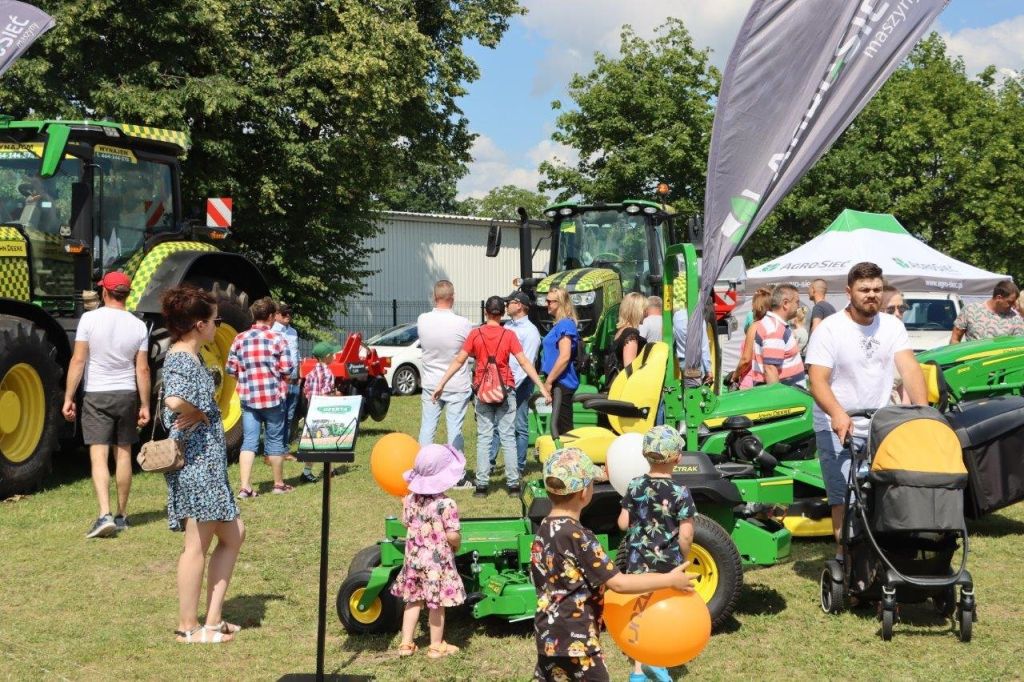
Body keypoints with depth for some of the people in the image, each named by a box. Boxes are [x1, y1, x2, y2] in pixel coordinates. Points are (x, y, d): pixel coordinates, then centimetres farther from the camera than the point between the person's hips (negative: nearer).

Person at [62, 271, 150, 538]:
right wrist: (145, 406, 5)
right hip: (127, 395, 3)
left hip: (96, 396, -2)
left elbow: (78, 361, -11)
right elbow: (142, 370, -2)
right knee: (123, 455, 12)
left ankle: (105, 515, -20)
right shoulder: (138, 326, -2)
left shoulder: (90, 319, -9)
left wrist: (68, 398, -5)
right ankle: (121, 515, 21)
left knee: (99, 456, -5)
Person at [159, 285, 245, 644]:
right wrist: (199, 414, -19)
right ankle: (189, 627, 10)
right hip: (195, 462, -11)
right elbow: (174, 401, -36)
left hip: (208, 461, 11)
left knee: (232, 535, 14)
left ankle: (212, 618, 19)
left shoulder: (189, 358, 14)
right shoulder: (181, 361, -17)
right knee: (197, 544, -1)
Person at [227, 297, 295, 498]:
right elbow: (287, 369, -10)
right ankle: (279, 484, 22)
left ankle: (245, 487, -5)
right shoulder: (277, 339, -8)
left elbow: (231, 369, 3)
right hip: (273, 397, -3)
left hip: (248, 397, 3)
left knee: (249, 441, 5)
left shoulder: (239, 339, 1)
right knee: (275, 441, 10)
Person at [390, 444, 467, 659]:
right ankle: (437, 646, 18)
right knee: (437, 605, 7)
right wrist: (456, 544, 0)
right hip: (438, 562, -5)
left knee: (413, 601, 17)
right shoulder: (446, 504, -21)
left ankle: (406, 643, 22)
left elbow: (407, 523, 7)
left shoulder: (410, 499, -5)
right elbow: (452, 536, -20)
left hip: (414, 558, 5)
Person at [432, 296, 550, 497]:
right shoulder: (509, 335, -4)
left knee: (484, 437, 4)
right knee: (508, 437, 4)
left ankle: (482, 485, 1)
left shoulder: (475, 334, -2)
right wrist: (542, 387, -7)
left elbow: (458, 361, -2)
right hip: (505, 389, -1)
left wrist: (441, 384, 3)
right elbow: (524, 363, -9)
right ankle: (513, 484, 4)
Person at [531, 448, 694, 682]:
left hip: (550, 636, 9)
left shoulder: (545, 529, 4)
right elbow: (618, 583, -22)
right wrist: (670, 579, -15)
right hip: (575, 641, -9)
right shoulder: (577, 536, -23)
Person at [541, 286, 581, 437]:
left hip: (562, 384, -10)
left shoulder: (565, 325, -15)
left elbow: (564, 357, -23)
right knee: (562, 426, 13)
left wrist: (548, 381, -19)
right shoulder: (560, 324, 15)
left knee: (563, 427, -8)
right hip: (559, 383, 10)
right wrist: (549, 380, 19)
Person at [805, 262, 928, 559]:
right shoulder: (829, 329, -9)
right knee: (844, 499, -7)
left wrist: (922, 410, -24)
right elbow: (818, 381, -17)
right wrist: (837, 413, -37)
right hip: (837, 428, -4)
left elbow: (910, 368, -8)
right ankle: (845, 555, 1)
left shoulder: (891, 326, 4)